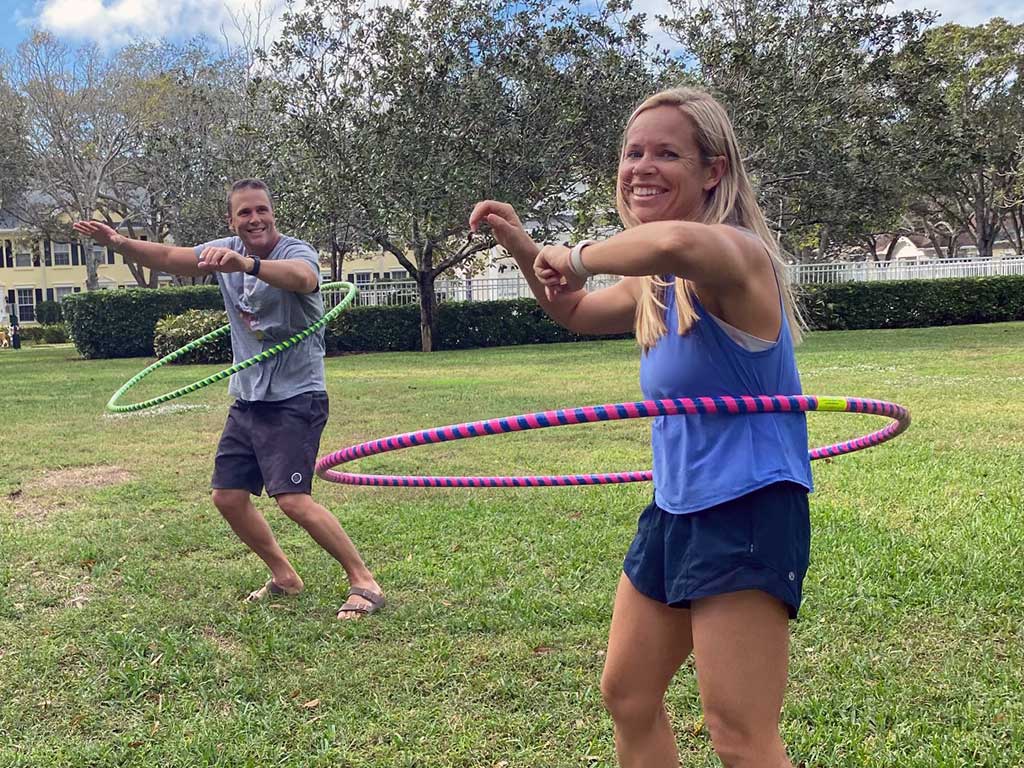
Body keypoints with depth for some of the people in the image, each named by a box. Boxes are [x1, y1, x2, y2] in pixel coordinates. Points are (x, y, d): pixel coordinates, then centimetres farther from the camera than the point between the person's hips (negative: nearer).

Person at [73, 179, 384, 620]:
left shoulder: (296, 252, -16)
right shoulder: (226, 251, 7)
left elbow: (304, 278, -40)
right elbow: (170, 258, 6)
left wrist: (248, 264, -57)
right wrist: (120, 243, -11)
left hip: (295, 398, -8)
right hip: (247, 398, 8)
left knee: (292, 499, -19)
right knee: (227, 497, 9)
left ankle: (365, 583, -6)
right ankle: (284, 577, 26)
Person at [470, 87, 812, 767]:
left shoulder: (734, 253, -19)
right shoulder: (655, 284, 8)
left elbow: (674, 242, -45)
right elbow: (577, 313, 28)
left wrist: (578, 257, -27)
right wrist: (524, 247, 12)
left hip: (747, 514, -9)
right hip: (675, 510, 9)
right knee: (628, 697, 19)